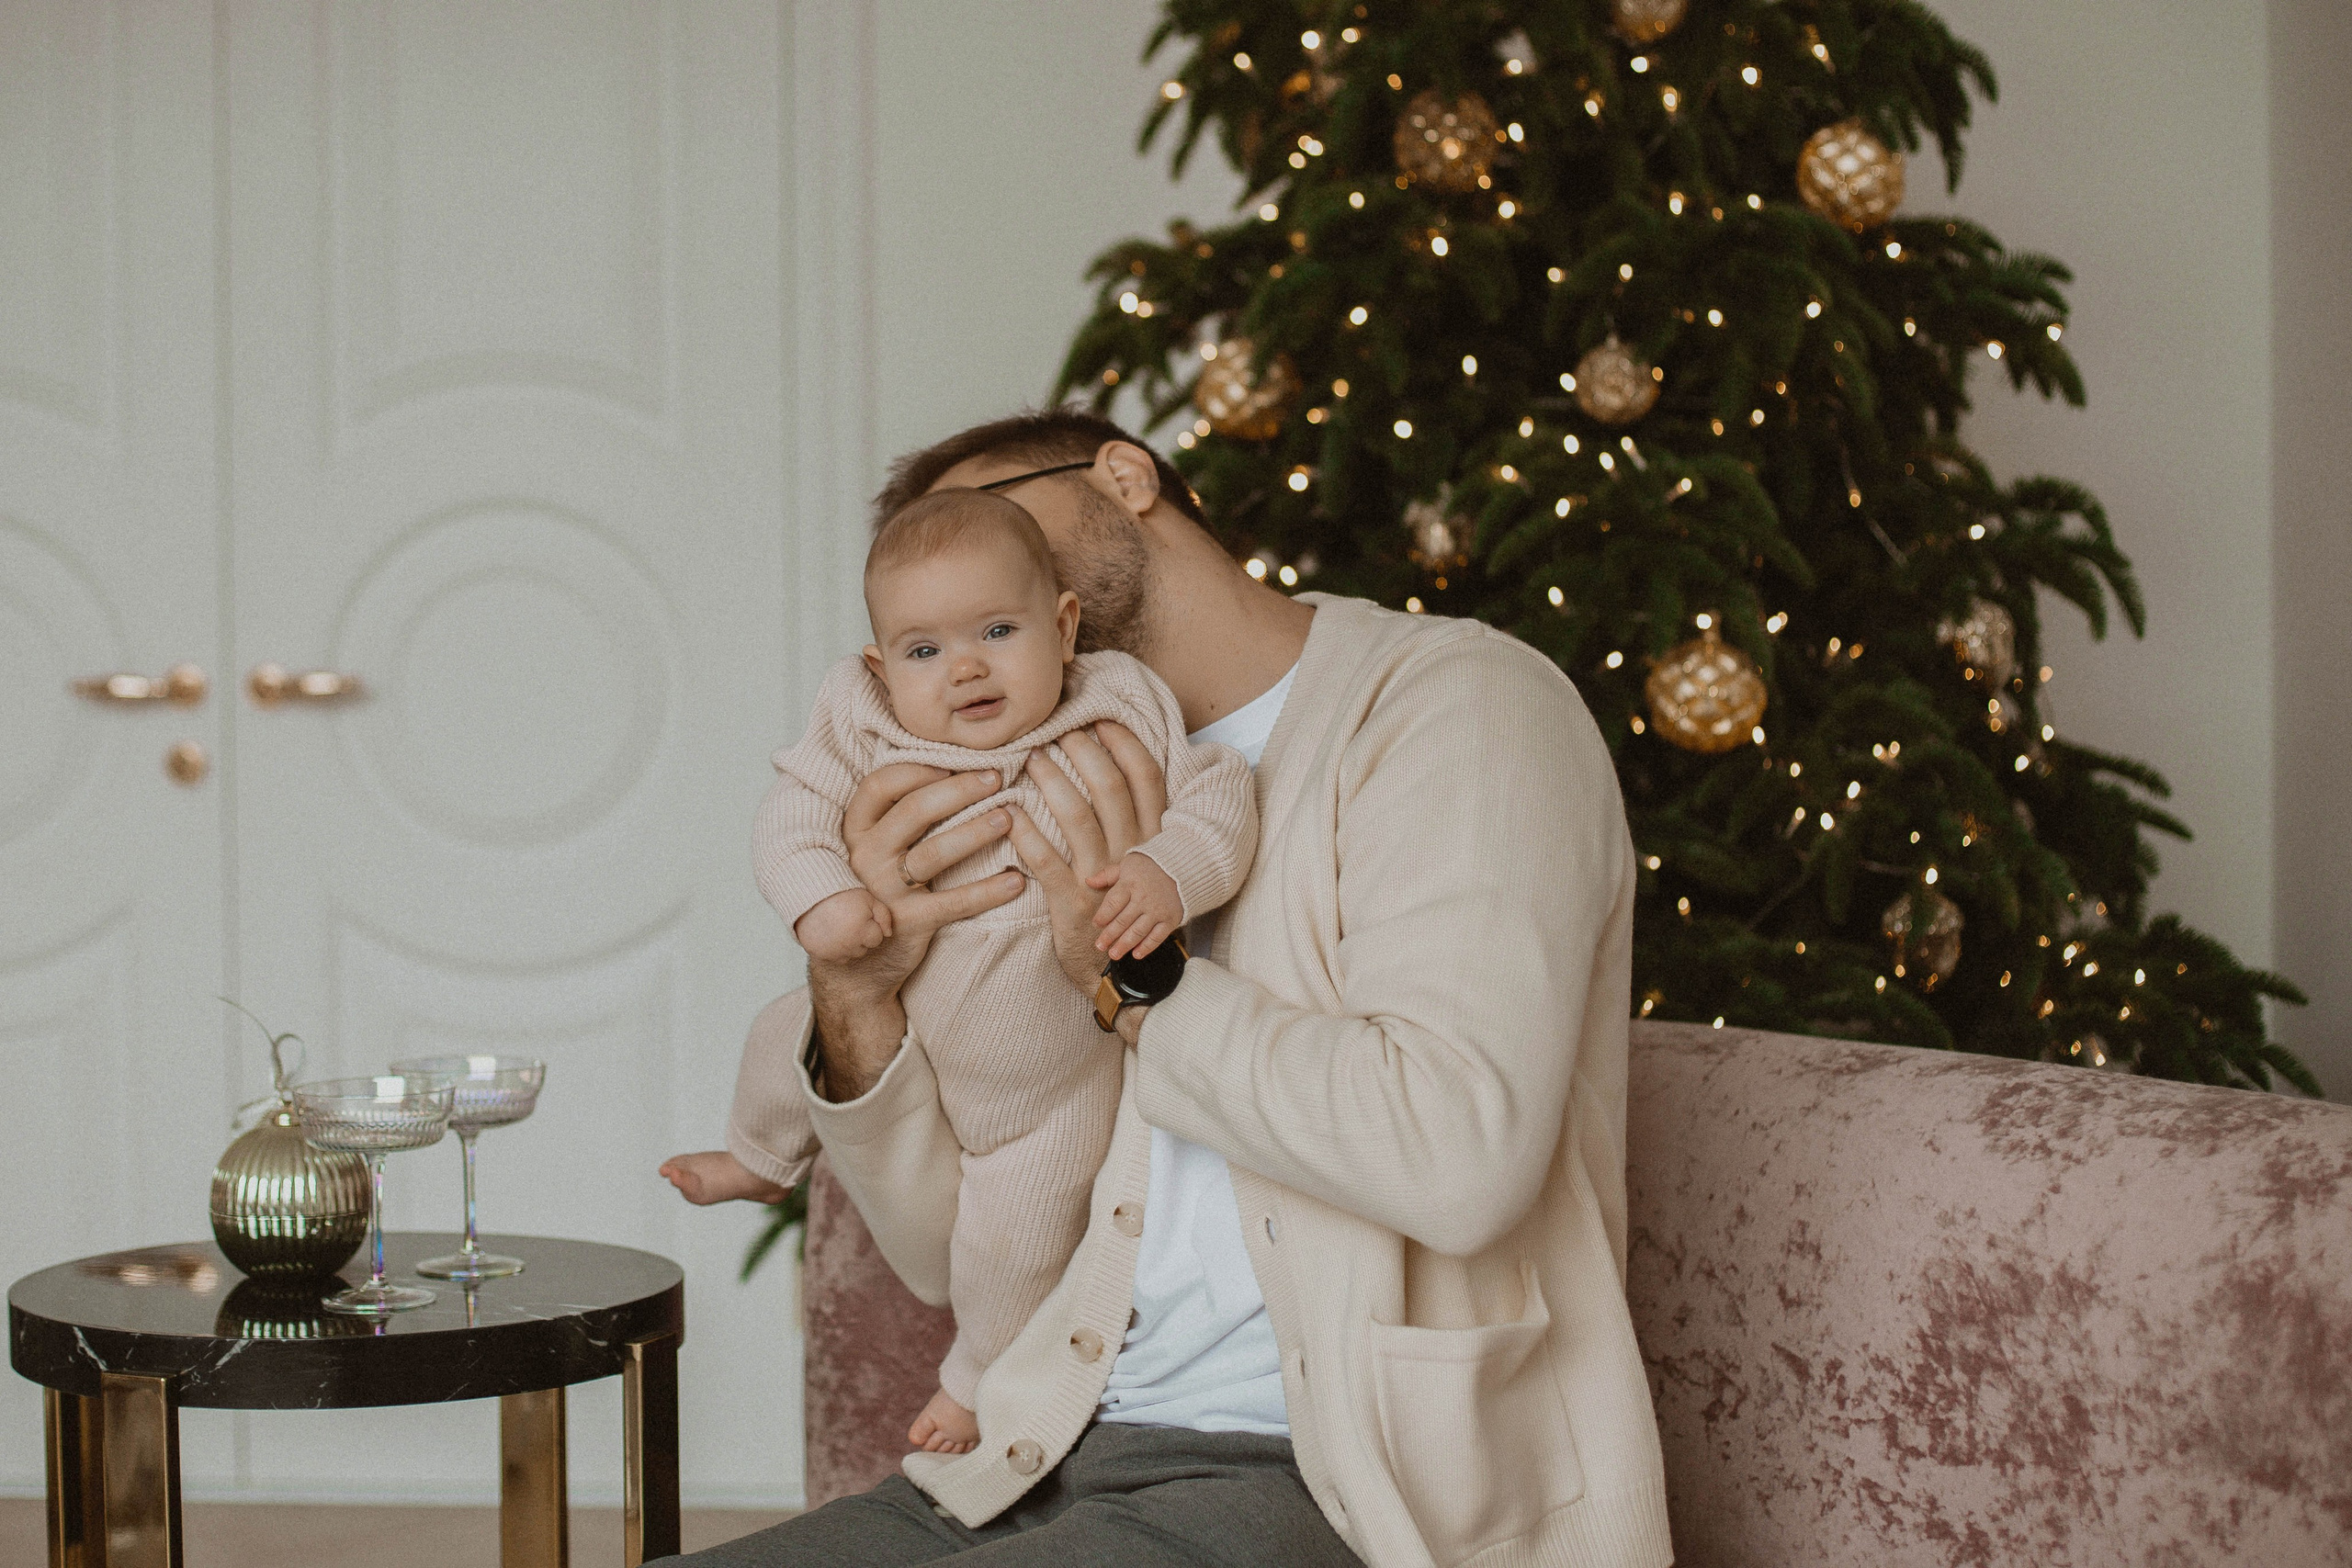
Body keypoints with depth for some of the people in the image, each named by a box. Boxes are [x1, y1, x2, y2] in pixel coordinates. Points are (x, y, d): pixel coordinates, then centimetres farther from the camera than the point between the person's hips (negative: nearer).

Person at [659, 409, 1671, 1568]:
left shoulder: (1455, 701, -4)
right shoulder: (1095, 808, 18)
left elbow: (1459, 1151, -20)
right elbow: (955, 1255, 17)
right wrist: (855, 1001, -2)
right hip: (1059, 1461, 7)